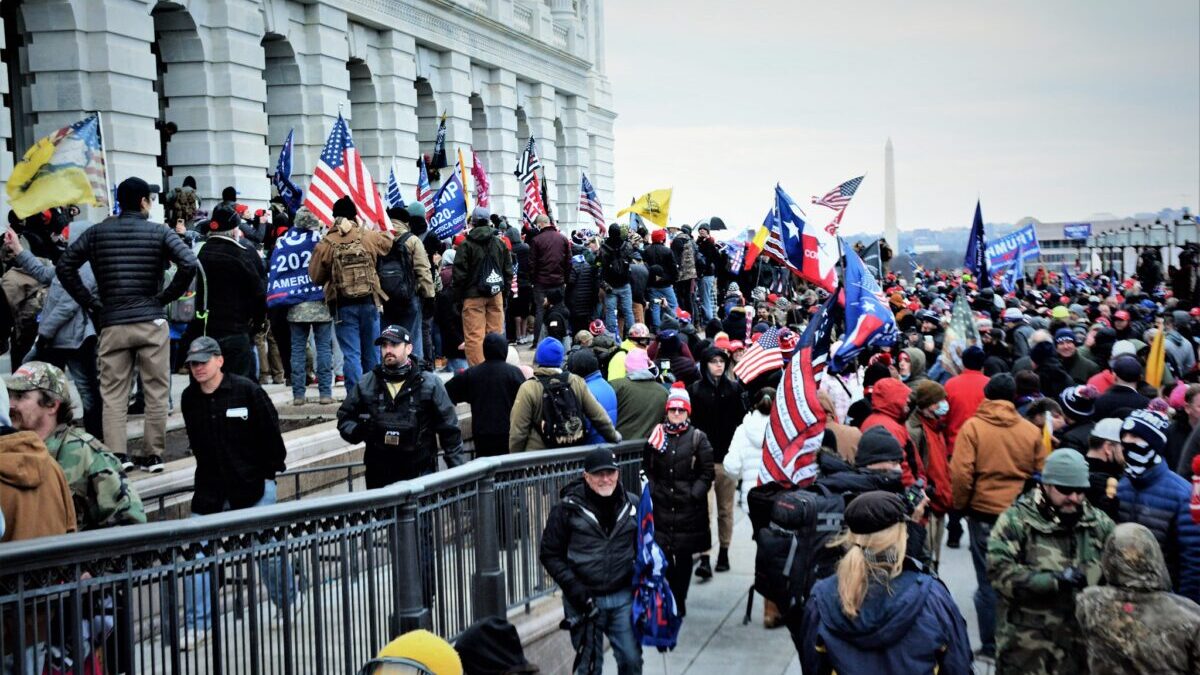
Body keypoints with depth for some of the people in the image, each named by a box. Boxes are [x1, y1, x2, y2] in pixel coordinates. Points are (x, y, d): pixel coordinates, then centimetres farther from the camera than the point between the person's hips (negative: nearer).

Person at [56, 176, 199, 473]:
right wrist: (165, 297, -4)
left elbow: (65, 266, 2)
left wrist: (90, 303, 6)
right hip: (151, 322, -2)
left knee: (113, 395, 5)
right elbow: (189, 264, -15)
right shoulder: (159, 232, -2)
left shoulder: (98, 232, 5)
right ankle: (152, 455, 10)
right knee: (156, 393, 7)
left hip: (111, 324, 2)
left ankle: (117, 455, -4)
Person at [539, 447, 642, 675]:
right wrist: (574, 589, -12)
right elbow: (549, 554, -4)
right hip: (586, 600, -2)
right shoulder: (568, 508, -7)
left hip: (623, 597, 2)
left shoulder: (632, 505, 3)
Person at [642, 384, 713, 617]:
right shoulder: (656, 436, 5)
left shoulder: (698, 438, 0)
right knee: (663, 554, 1)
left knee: (684, 556, 5)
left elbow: (707, 473, 1)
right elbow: (647, 468, 12)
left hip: (688, 508, -1)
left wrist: (694, 494, -8)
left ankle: (679, 601, 15)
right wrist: (653, 490, 0)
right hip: (662, 505, 1)